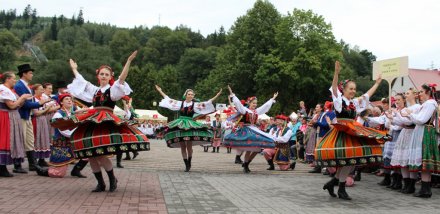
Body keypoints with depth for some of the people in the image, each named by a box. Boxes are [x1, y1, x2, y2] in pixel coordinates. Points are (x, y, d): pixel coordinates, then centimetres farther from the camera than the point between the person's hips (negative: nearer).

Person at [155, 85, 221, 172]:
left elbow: (207, 103, 0)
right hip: (179, 125, 2)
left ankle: (189, 163, 15)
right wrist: (160, 91, 17)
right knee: (182, 147, 2)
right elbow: (168, 99, 15)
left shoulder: (195, 104, 5)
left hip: (190, 125, -2)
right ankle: (186, 165, 10)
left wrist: (216, 96, -6)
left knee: (189, 146, -5)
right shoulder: (180, 103, 9)